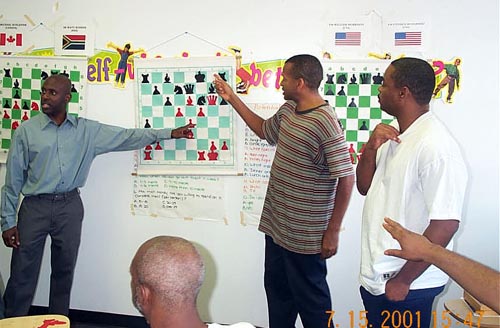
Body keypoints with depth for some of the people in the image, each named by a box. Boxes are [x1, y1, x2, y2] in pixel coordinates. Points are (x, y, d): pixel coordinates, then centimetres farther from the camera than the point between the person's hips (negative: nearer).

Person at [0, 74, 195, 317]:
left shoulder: (86, 130, 3)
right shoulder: (26, 131, -3)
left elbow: (126, 137, 5)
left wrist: (169, 133, 2)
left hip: (70, 207, 2)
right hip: (35, 207, -2)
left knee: (64, 272, 14)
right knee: (22, 277, 2)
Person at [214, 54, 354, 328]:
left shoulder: (325, 123, -22)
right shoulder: (288, 109, 4)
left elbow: (346, 179, -21)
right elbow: (265, 130, 25)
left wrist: (332, 232, -17)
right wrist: (232, 98, 22)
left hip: (305, 235, -8)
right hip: (276, 225, 9)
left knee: (310, 298, 10)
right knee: (276, 288, 23)